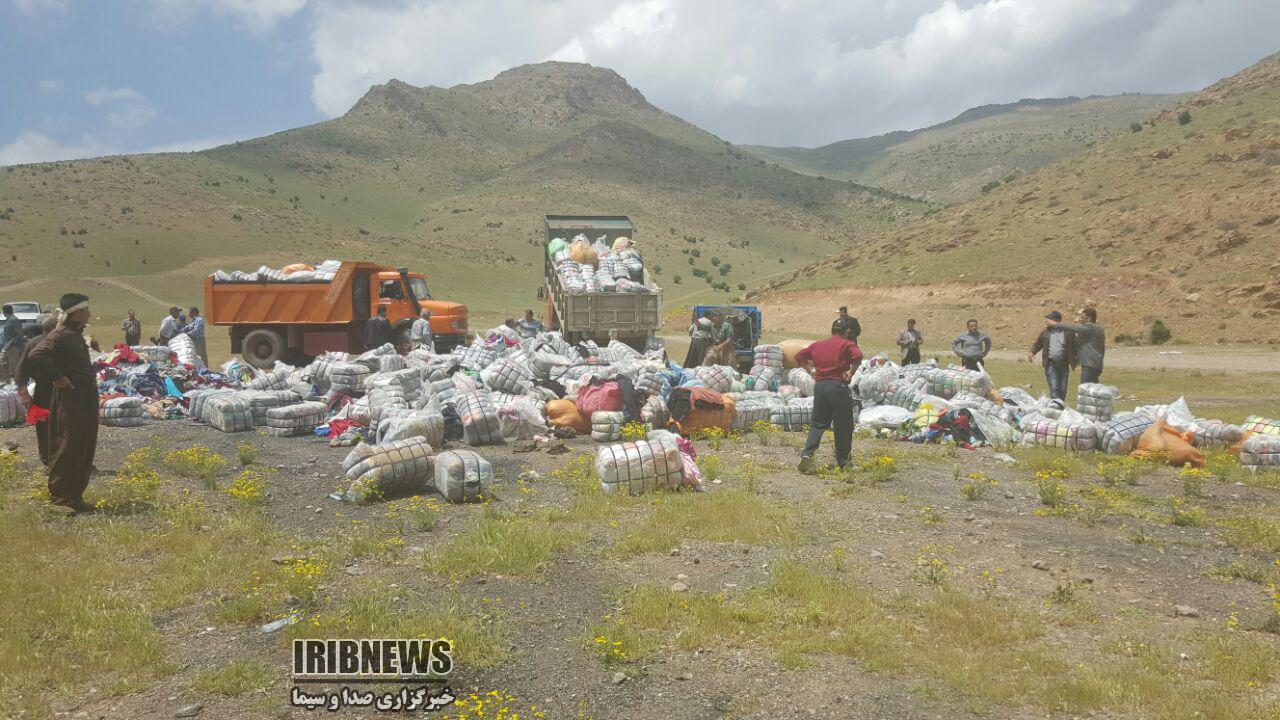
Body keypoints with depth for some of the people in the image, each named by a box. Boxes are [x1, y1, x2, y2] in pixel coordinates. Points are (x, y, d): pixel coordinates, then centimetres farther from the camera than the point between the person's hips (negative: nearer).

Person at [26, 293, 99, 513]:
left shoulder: (76, 335, 14)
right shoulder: (60, 335, -14)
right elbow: (35, 356, -27)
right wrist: (56, 378, -21)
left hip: (86, 399, 9)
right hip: (70, 399, -9)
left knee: (85, 447, 13)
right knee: (68, 447, -5)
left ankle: (75, 494, 21)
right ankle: (60, 495, 2)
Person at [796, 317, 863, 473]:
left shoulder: (817, 345, 15)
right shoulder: (847, 344, -1)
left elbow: (799, 356, 18)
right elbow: (858, 356, -21)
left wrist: (811, 370, 16)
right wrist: (851, 372, -9)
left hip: (819, 385, 5)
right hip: (838, 386, -4)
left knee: (818, 423, 11)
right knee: (843, 426, 9)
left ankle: (807, 453, -9)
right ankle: (842, 461, 17)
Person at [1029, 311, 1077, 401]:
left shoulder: (1068, 332, 1)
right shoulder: (1046, 332, 5)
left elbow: (1074, 346, 3)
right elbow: (1038, 344, 12)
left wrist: (1073, 362, -5)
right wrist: (1032, 352, -7)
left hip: (1063, 364, 0)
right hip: (1050, 364, 0)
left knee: (1063, 389, 8)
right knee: (1054, 388, -10)